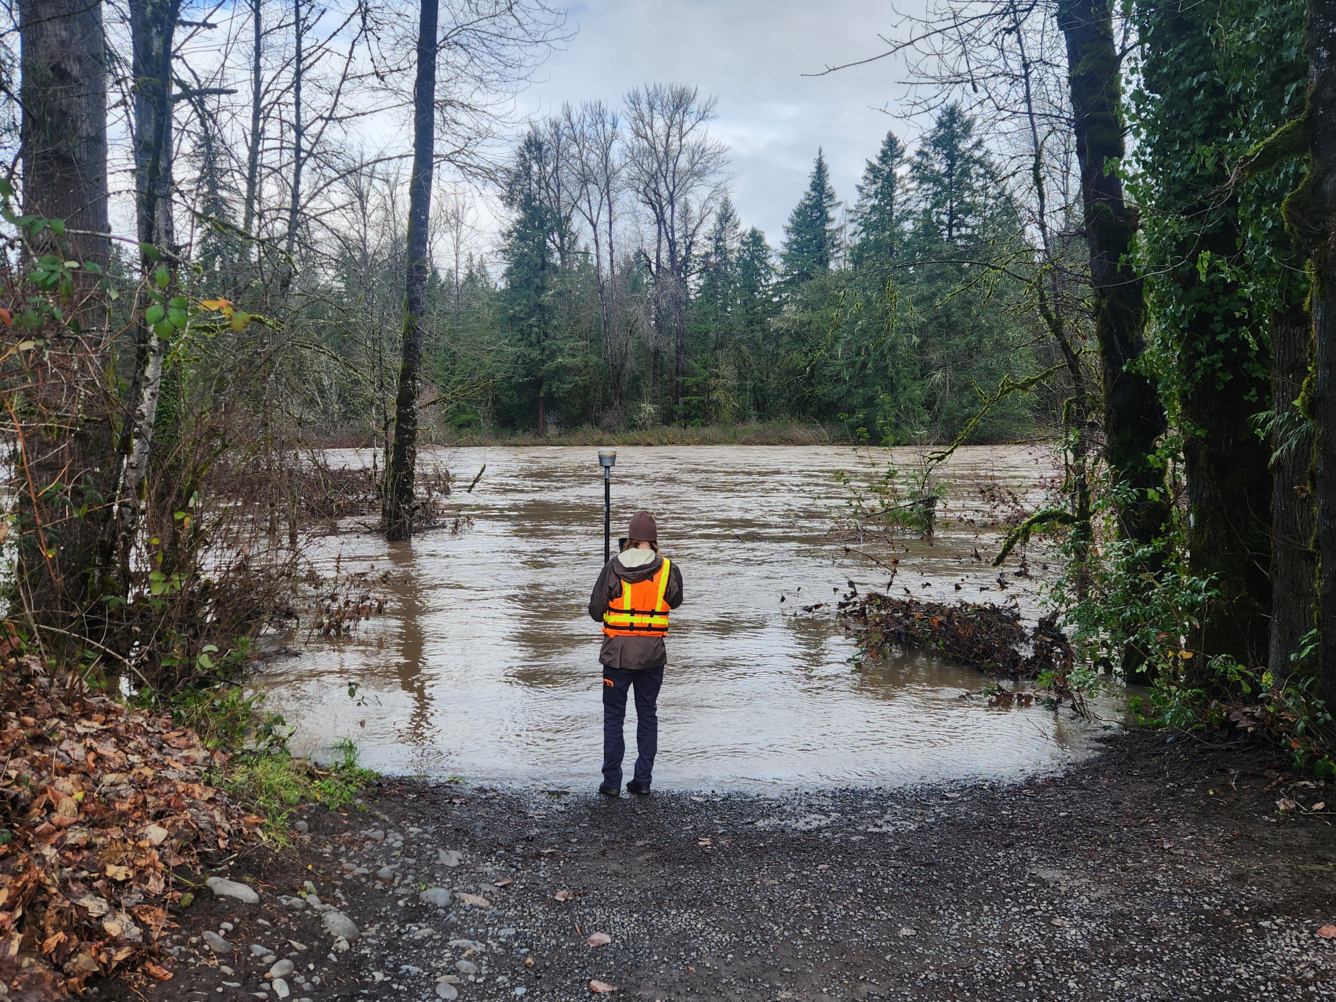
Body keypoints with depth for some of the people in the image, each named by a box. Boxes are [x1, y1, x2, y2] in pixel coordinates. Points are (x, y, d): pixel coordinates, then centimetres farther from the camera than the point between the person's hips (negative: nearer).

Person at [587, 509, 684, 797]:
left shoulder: (613, 568, -9)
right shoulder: (668, 570, -5)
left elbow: (595, 610, -5)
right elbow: (675, 602, 12)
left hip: (617, 652, -1)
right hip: (653, 654, 2)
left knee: (613, 716, 9)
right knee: (648, 715, 14)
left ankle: (612, 782, 11)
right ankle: (643, 780, 15)